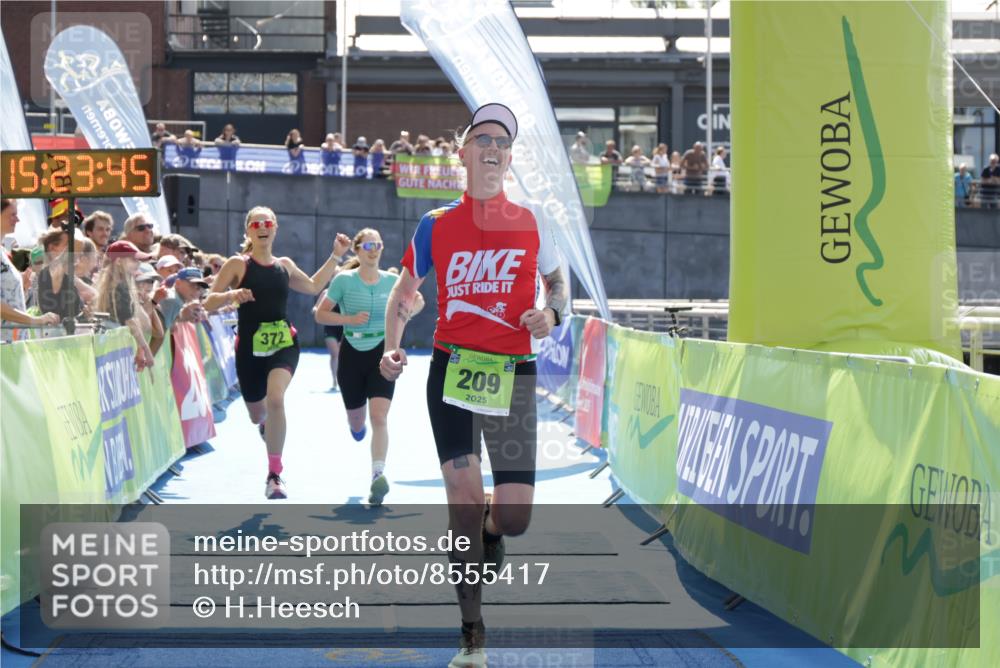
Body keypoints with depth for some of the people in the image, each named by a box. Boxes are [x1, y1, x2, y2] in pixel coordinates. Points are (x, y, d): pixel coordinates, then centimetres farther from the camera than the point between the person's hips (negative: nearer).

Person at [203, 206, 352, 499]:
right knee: (257, 415, 15)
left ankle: (275, 475, -18)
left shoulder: (285, 265, 7)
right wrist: (231, 294, -28)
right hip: (249, 348, -1)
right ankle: (266, 421, 58)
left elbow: (313, 286, 24)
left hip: (284, 344, 1)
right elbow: (208, 303, -8)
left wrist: (336, 256, 19)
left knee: (275, 399, -27)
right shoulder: (237, 264, -5)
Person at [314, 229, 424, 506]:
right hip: (352, 354, 0)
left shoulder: (392, 280, -1)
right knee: (357, 424, 15)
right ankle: (357, 426, 54)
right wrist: (350, 319, -19)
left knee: (379, 416, -18)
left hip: (382, 353, 0)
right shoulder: (344, 280, -8)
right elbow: (320, 314, -5)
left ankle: (378, 475, -23)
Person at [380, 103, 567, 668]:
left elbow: (558, 281, 20)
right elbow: (404, 292, 16)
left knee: (515, 516, -5)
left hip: (513, 374, 0)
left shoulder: (532, 223, 6)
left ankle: (490, 532, 35)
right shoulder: (436, 225, 6)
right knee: (464, 494, -6)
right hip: (451, 368, 0)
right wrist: (392, 347, 0)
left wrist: (551, 314, -2)